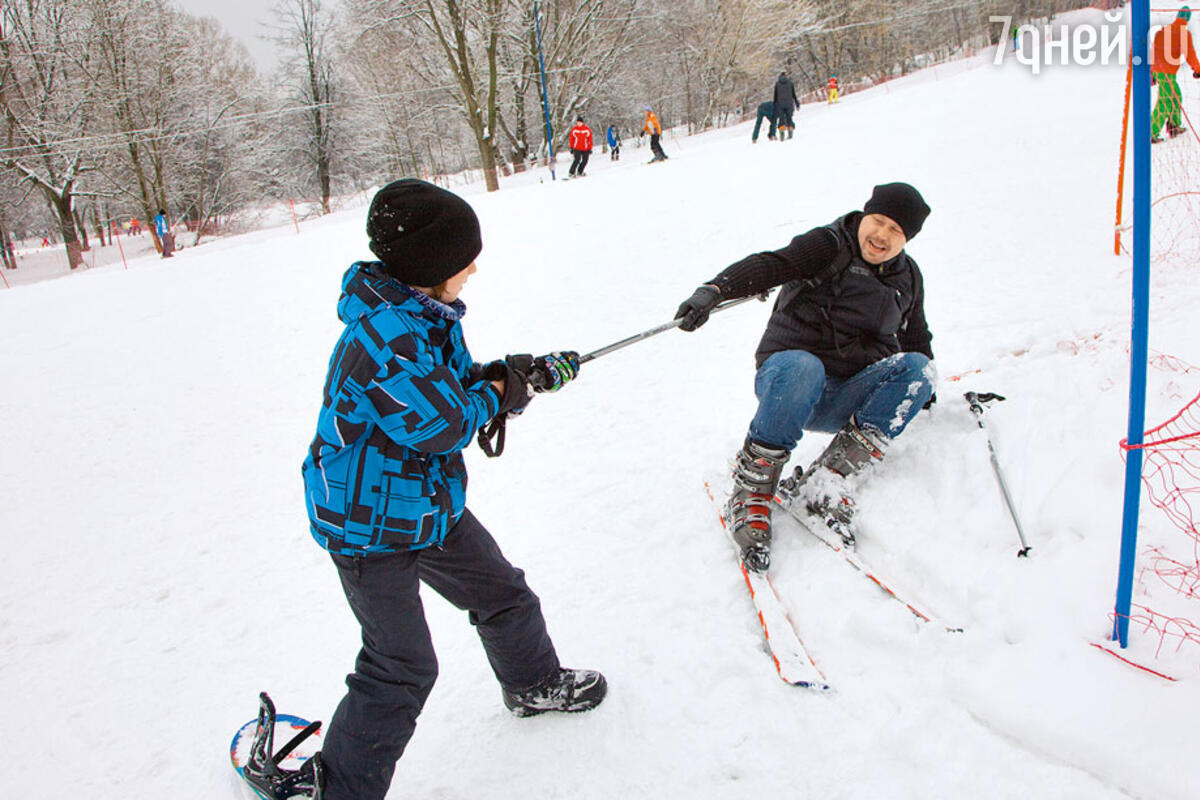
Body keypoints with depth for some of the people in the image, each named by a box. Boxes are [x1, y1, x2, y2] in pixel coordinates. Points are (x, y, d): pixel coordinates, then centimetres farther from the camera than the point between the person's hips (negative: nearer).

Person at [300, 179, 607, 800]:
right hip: (370, 525, -9)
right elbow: (444, 424, -28)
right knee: (402, 667, -1)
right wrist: (498, 392, -10)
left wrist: (527, 373, -3)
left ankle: (534, 684, 49)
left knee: (503, 595, 22)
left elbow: (461, 379, 13)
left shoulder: (428, 313, 1)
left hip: (431, 504, 9)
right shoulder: (384, 336, -30)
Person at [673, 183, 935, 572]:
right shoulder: (830, 245, -1)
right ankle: (750, 496, -31)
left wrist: (920, 387, 14)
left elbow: (915, 341, 30)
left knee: (917, 367, -21)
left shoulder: (908, 278, 15)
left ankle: (826, 479, -29)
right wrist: (715, 289, -36)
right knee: (801, 366, -39)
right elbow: (771, 265, -19)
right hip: (787, 378, -5)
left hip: (842, 402, 5)